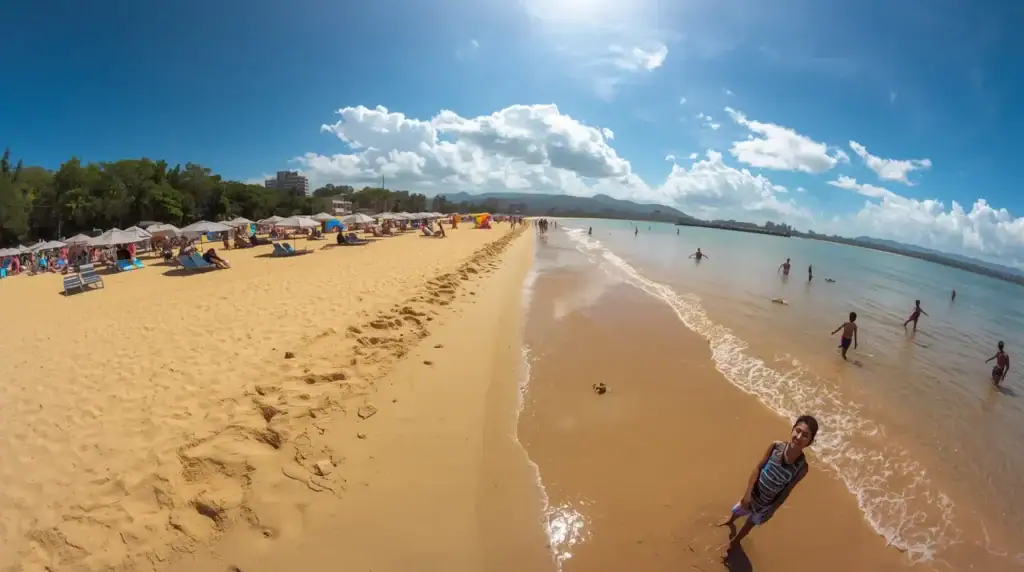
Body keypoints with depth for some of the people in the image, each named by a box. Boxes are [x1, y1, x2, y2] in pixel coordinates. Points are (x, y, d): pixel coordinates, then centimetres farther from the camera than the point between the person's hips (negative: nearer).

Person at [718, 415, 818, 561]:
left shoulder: (802, 468, -30)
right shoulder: (776, 446, -27)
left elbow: (786, 491, -17)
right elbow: (758, 468, -15)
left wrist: (771, 511, -8)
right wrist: (748, 492, -18)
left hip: (767, 503, -2)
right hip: (754, 493, 2)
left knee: (750, 524, 25)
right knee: (737, 511, 30)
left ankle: (734, 541, 55)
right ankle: (730, 521, 66)